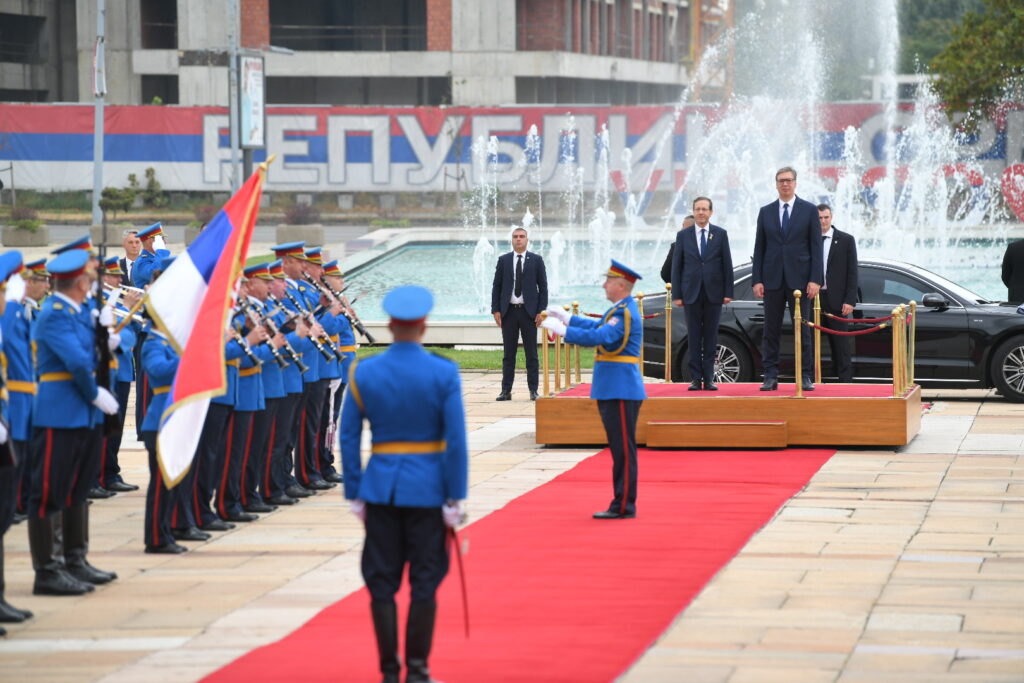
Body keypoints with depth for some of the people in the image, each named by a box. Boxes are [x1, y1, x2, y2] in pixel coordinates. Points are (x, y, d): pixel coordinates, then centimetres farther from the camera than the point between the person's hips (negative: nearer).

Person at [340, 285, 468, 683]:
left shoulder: (363, 374, -2)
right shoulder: (444, 373, -8)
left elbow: (348, 438, 0)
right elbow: (456, 441, -11)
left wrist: (355, 495, 7)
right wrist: (455, 499, -5)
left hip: (380, 488, 2)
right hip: (427, 489, -2)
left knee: (382, 583, 8)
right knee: (424, 583, 6)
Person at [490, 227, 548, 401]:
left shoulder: (536, 260, 3)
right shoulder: (503, 260, 7)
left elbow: (543, 287, 3)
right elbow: (496, 286, 7)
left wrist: (541, 311, -5)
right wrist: (495, 310, -1)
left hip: (528, 311, -1)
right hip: (509, 311, 1)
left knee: (531, 353, 1)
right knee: (508, 353, 3)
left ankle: (533, 391, 5)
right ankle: (506, 390, 5)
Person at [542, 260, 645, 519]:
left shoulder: (625, 314, -17)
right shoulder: (620, 310, 16)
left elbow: (599, 337, -29)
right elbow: (597, 326, 30)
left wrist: (561, 329, -23)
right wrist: (566, 317, 25)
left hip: (621, 392, -10)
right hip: (614, 391, 10)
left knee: (623, 449, -6)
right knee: (621, 449, 12)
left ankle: (624, 507, -3)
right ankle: (622, 504, 17)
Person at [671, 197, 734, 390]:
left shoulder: (720, 234, 5)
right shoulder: (683, 235, 6)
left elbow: (727, 264, 4)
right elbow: (676, 266, 5)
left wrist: (728, 292, -2)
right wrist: (676, 294, -1)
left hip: (713, 293, 0)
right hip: (691, 293, 0)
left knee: (711, 336, 2)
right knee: (694, 337, 0)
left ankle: (709, 378, 4)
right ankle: (696, 378, 3)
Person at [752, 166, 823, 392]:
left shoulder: (809, 210, 4)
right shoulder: (765, 212, 10)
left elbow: (816, 247, 0)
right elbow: (759, 248, 8)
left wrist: (815, 280, -8)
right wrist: (756, 280, 0)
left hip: (799, 278, -2)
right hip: (773, 279, 2)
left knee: (802, 329, 0)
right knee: (771, 330, 2)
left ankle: (806, 376, 4)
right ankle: (771, 377, 5)